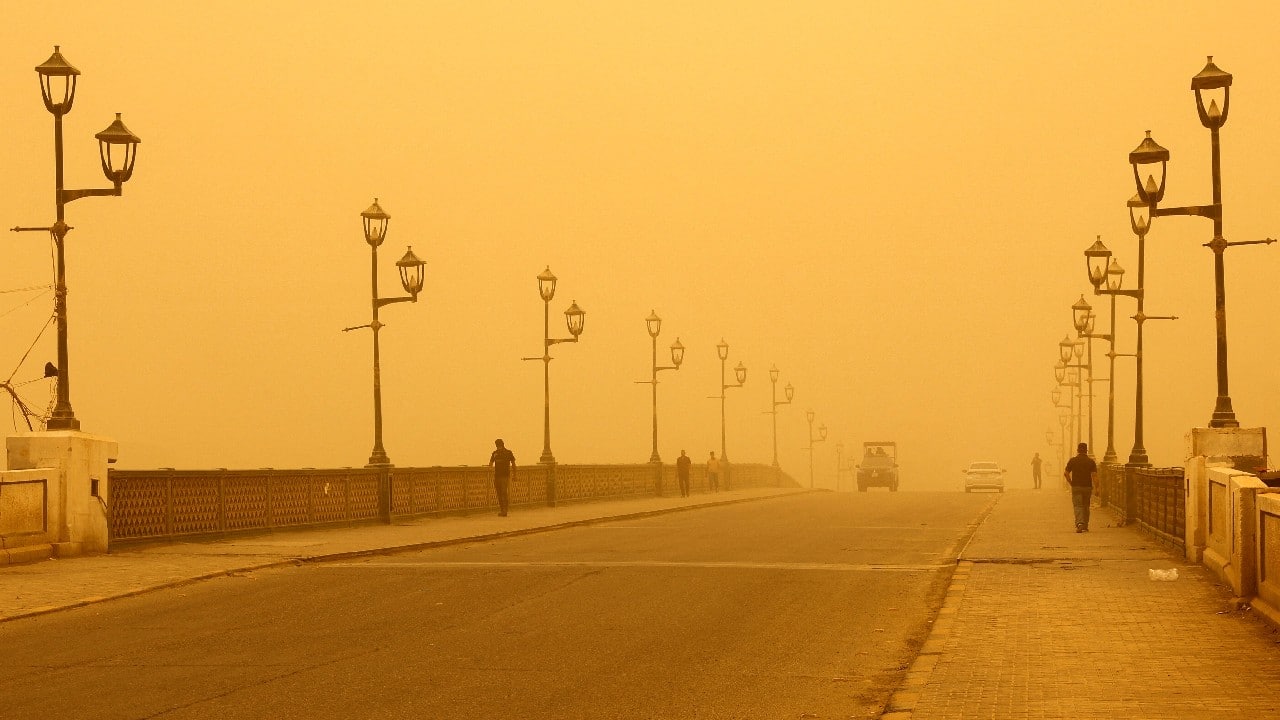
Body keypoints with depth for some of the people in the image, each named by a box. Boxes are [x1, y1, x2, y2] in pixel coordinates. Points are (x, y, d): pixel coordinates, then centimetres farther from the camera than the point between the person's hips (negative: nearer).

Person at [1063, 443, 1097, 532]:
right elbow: (1094, 474, -8)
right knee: (1086, 506, 14)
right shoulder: (1091, 461, 1)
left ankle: (1079, 523, -26)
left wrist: (1071, 482, 8)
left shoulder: (1072, 460, 0)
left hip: (1076, 487, -1)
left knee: (1078, 506, -5)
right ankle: (1085, 526, 20)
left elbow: (1066, 473, -5)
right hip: (1088, 487, 1)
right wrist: (1093, 486, -2)